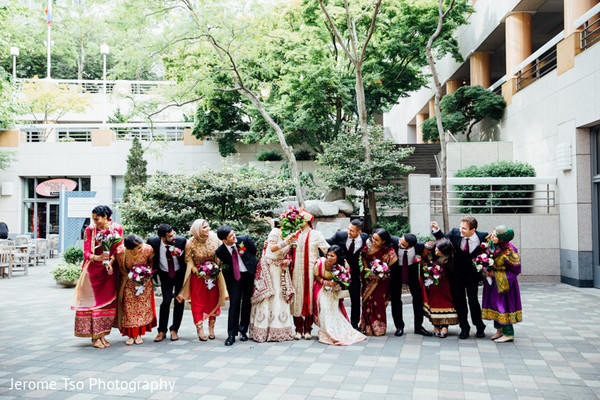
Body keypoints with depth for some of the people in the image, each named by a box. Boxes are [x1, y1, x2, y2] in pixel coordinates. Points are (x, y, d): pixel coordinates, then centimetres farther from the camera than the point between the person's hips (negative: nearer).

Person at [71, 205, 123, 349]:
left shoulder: (117, 228, -2)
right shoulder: (90, 229, -6)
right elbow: (86, 253, -11)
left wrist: (110, 263, -15)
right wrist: (97, 258, -31)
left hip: (109, 270, 2)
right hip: (93, 270, -2)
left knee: (108, 302, 2)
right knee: (95, 302, -2)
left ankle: (102, 335, 13)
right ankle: (95, 337, 4)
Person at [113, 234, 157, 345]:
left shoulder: (148, 249, -27)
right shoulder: (121, 252, -28)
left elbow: (151, 261, -3)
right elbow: (120, 267, -8)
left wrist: (148, 273, -13)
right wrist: (130, 278, -18)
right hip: (128, 281, 0)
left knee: (143, 306, -2)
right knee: (128, 306, -3)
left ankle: (139, 334, 8)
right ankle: (130, 335, 5)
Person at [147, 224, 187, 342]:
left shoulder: (182, 241, -23)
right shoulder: (152, 242, -21)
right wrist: (153, 270, 0)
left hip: (180, 274, 0)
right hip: (165, 274, 0)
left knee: (179, 301, 1)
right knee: (166, 301, -9)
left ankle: (174, 330, 15)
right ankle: (162, 331, 6)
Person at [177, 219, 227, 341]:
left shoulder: (214, 238, -9)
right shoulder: (191, 243, -16)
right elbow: (188, 260, -6)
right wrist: (199, 273, -15)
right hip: (198, 275, -2)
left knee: (213, 300, 6)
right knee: (198, 302, -1)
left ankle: (211, 328, 20)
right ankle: (200, 329, 7)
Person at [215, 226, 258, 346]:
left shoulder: (244, 239, -15)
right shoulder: (220, 251, -15)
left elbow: (254, 250, 4)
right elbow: (226, 264, 3)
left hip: (249, 274, 1)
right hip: (234, 276, -1)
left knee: (247, 303, 7)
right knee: (234, 303, -7)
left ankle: (243, 330, 19)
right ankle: (231, 335, -3)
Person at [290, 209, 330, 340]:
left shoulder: (315, 234, 4)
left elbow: (328, 250, 4)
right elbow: (290, 251, 21)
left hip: (309, 271, -3)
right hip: (296, 271, 3)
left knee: (309, 297, -3)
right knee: (297, 298, 1)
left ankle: (307, 330, 6)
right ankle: (298, 329, 7)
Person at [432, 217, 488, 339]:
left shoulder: (483, 237, -16)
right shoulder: (455, 232, -10)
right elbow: (442, 239, 7)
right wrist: (436, 229, -9)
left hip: (472, 273, -2)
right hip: (457, 272, 2)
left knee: (473, 300, -1)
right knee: (458, 300, 5)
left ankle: (480, 328, 21)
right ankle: (464, 328, 21)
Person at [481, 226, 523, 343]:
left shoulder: (509, 252, -26)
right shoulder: (490, 242, -9)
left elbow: (515, 270, -16)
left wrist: (495, 274, -17)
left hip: (504, 281, -7)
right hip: (492, 280, 7)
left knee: (503, 304, -5)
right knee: (493, 302, 10)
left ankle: (509, 334, 5)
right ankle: (499, 330, 22)